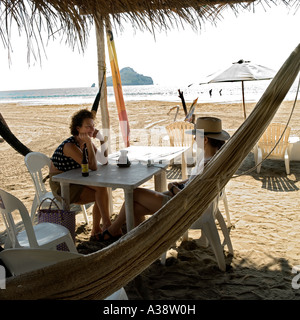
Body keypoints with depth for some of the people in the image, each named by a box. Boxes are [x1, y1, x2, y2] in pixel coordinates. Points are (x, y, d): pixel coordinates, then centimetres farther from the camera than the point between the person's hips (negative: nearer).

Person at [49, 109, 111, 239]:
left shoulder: (86, 142, 0)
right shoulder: (70, 146, -26)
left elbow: (104, 161, -5)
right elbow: (92, 167, -29)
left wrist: (101, 138, -11)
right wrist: (89, 143, -29)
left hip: (74, 182, 8)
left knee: (102, 190, -10)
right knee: (101, 189, -18)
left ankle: (96, 230, 2)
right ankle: (107, 225, 0)